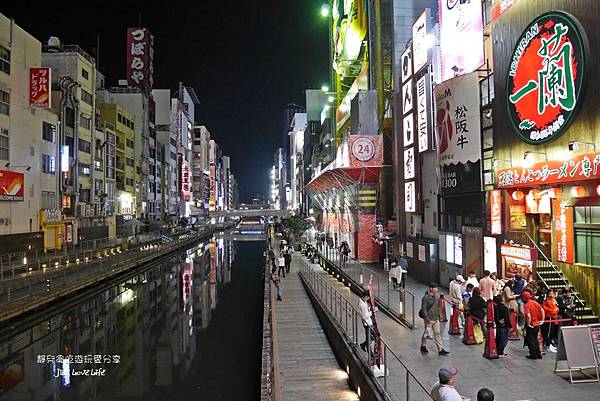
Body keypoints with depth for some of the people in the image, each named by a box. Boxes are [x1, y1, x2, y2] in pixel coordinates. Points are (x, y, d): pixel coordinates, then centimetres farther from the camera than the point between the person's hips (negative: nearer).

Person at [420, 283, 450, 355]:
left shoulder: (436, 297, 7)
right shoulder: (426, 298, -16)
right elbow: (424, 309, -17)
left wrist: (438, 316, 14)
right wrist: (427, 318, -20)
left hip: (436, 319, 7)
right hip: (429, 319, -6)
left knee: (437, 334, 6)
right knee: (426, 333, 8)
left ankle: (440, 350, 8)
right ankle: (423, 346, 27)